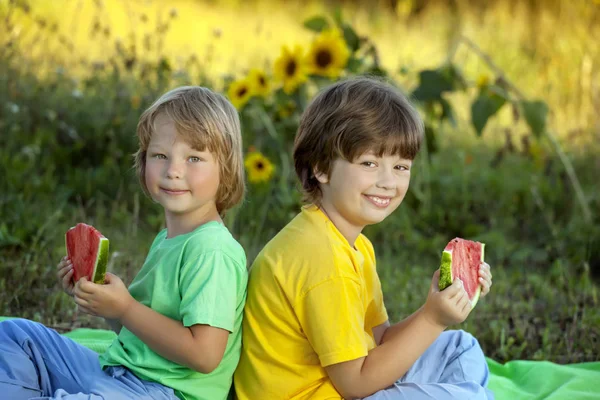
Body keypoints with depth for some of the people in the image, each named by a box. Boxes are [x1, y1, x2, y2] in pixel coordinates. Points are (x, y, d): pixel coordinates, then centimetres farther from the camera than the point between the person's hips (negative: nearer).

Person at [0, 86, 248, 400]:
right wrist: (102, 299, 3)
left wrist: (123, 307, -17)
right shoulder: (166, 241, 14)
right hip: (117, 374, 11)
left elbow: (204, 355, -24)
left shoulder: (213, 251, -17)